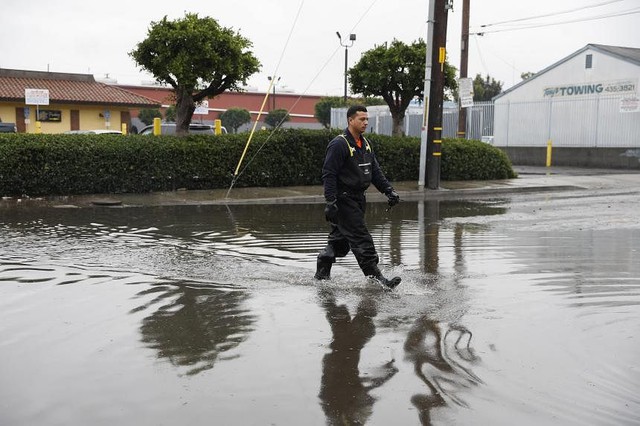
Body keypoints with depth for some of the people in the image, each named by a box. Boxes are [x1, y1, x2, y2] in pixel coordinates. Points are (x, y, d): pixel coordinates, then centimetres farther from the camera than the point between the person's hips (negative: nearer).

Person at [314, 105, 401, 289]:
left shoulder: (365, 144, 15)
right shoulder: (339, 144, -12)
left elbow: (375, 171, 18)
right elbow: (329, 175, -16)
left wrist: (389, 190, 7)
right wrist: (330, 202, -22)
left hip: (358, 198, 9)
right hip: (344, 200, -9)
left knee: (340, 241, 13)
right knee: (361, 239, -11)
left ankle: (321, 276, 24)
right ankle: (376, 278, -11)